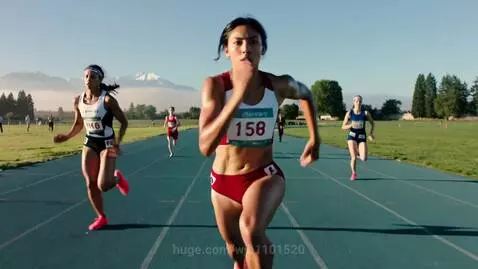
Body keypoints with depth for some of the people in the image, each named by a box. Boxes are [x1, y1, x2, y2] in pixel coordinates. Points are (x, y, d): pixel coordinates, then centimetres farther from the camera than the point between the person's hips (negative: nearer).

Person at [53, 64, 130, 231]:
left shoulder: (107, 100, -17)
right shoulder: (78, 101, 0)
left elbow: (124, 122, -12)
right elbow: (78, 125, 14)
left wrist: (117, 143, -21)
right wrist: (66, 137, -2)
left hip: (107, 144, -5)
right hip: (89, 144, 5)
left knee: (103, 185, -15)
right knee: (90, 184, 2)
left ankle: (117, 177, 21)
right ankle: (101, 218, 21)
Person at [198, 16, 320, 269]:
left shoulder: (279, 85, -12)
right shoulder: (215, 85, -17)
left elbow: (306, 94, 14)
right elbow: (205, 146, -30)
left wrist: (314, 138, 8)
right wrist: (239, 93, -37)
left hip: (265, 175, -1)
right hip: (223, 182, 1)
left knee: (251, 229, -33)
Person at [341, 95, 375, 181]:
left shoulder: (365, 113, -3)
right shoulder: (349, 113, -4)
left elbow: (372, 124, 8)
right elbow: (343, 127, -1)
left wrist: (371, 133, -4)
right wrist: (351, 125, -20)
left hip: (362, 136, 1)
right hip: (352, 136, -1)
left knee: (364, 159, -11)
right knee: (353, 157, -7)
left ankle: (358, 152, 26)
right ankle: (354, 173, 19)